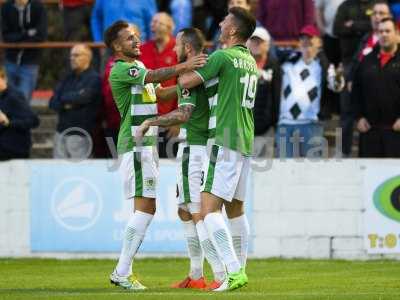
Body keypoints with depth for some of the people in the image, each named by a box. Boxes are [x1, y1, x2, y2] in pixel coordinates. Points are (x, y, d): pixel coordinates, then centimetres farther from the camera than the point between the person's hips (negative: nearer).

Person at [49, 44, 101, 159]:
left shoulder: (94, 79, -4)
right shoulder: (68, 78, 18)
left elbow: (82, 98, -18)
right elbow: (53, 103, 12)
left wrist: (64, 98, 0)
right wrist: (65, 105, -8)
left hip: (80, 134, -7)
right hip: (62, 131, 7)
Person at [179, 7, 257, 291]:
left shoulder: (223, 57, -11)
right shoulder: (251, 62, 16)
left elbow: (187, 81, -13)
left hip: (224, 141, -9)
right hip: (245, 142, 9)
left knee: (210, 208, -13)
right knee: (236, 209, 17)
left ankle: (233, 271, -24)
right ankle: (240, 272, 21)